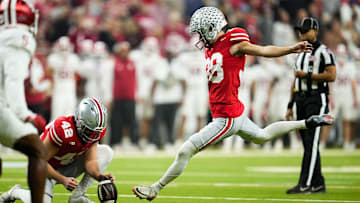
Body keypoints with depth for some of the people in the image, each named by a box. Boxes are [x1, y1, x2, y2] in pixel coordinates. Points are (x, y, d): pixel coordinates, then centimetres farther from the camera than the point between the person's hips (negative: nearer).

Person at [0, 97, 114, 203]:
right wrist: (62, 180, -38)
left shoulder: (97, 131, -15)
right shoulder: (63, 130, -35)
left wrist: (98, 175, -36)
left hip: (66, 167, 6)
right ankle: (16, 192, 4)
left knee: (106, 152, -10)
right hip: (46, 168, -6)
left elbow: (90, 160, -14)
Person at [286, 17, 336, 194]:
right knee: (308, 144, 7)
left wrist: (307, 75, -14)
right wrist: (290, 105, 18)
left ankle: (305, 184, -16)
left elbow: (332, 75, -16)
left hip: (317, 99, -8)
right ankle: (318, 185, 11)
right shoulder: (301, 54, 20)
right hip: (301, 100, 8)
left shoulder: (323, 52, -5)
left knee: (311, 142, -12)